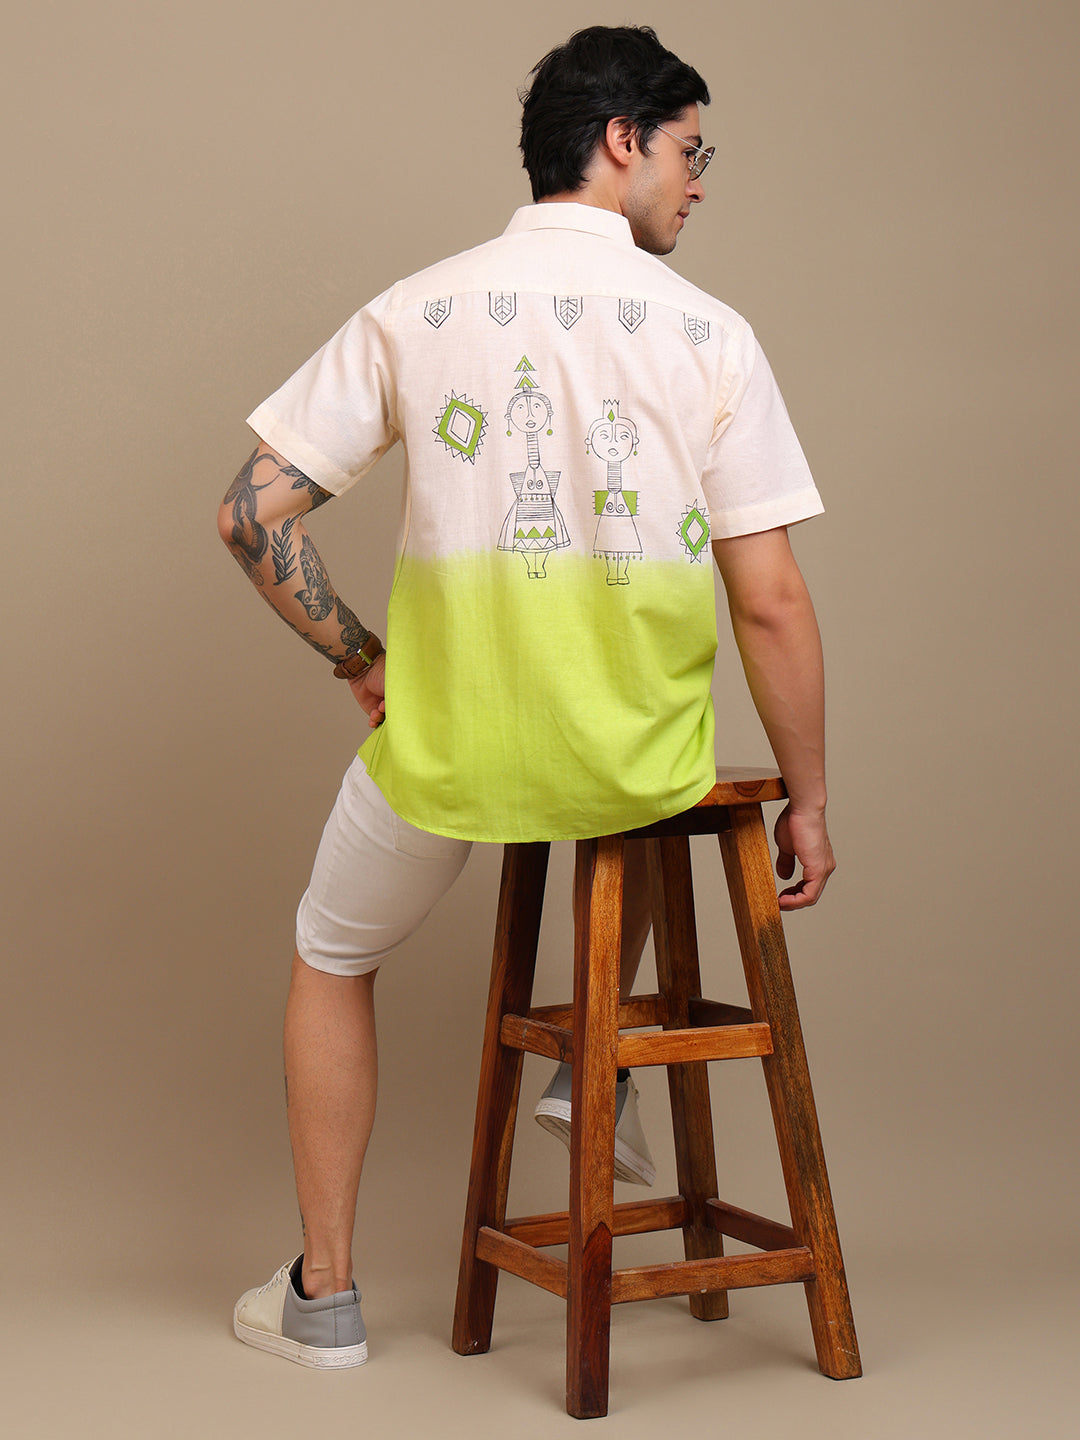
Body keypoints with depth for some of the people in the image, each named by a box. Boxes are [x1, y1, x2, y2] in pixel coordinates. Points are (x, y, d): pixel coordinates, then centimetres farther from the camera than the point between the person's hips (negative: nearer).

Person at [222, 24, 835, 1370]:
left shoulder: (414, 312, -4)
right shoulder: (709, 333, -7)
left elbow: (253, 513, -6)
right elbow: (770, 603, -9)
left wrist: (360, 659, 8)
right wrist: (807, 806, 1)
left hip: (442, 751, 0)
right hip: (635, 766, 1)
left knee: (330, 956, 28)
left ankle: (323, 1294, 32)